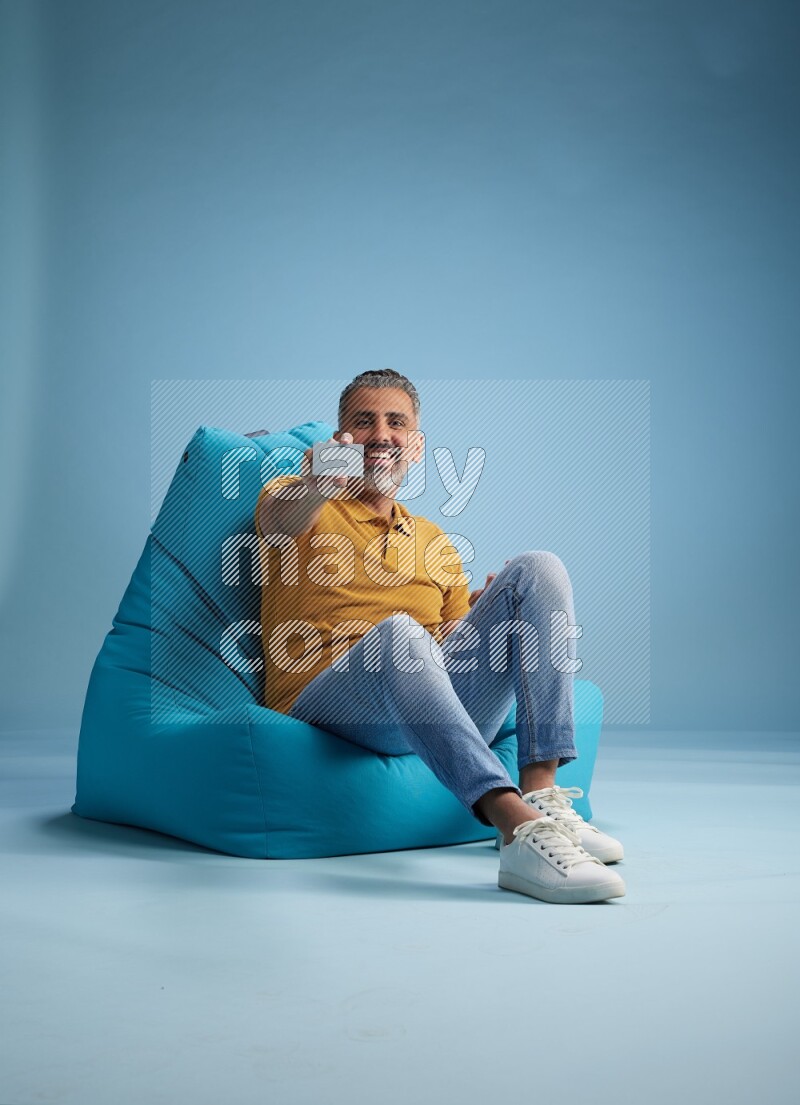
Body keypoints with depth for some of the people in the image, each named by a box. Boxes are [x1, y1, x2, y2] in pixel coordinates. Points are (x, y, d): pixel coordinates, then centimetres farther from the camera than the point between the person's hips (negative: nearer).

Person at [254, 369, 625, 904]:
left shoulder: (435, 542, 28)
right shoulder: (298, 499, 13)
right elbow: (280, 519, -13)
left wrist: (496, 609, 2)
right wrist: (314, 489, -38)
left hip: (434, 709, 5)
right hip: (327, 698, -4)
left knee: (537, 569, -13)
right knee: (397, 632, -38)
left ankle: (542, 797, -27)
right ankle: (519, 828, -50)